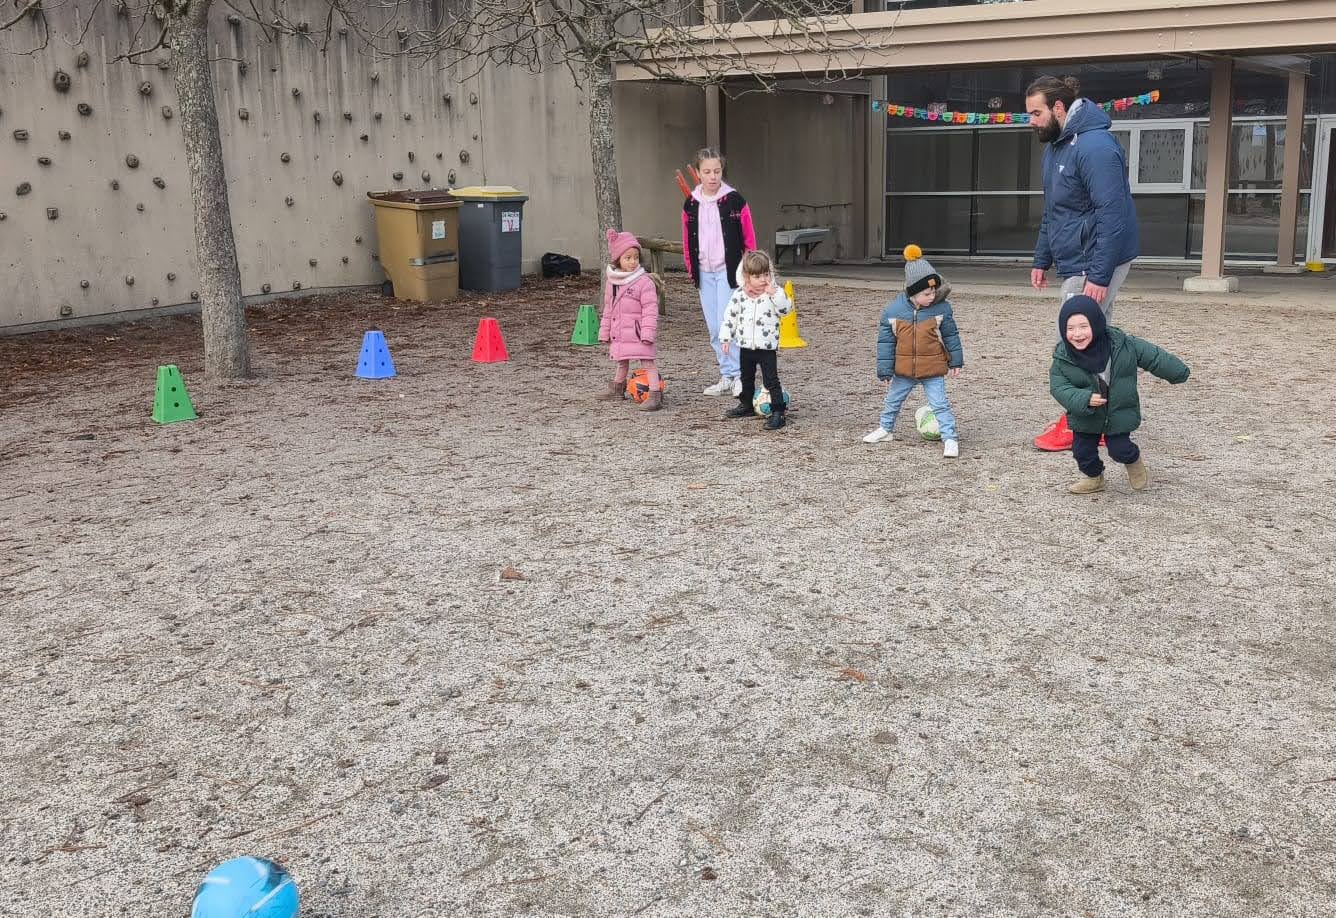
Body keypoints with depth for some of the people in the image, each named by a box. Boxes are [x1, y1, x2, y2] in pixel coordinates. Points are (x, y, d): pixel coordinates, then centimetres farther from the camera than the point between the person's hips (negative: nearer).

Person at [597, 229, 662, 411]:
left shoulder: (644, 281, -13)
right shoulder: (612, 283, 7)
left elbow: (650, 310, -15)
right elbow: (608, 309, 16)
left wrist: (648, 333, -20)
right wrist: (605, 333, 16)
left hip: (638, 333, -7)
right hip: (619, 334, 7)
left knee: (647, 361, -10)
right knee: (621, 362, 24)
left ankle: (655, 395, -11)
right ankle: (617, 388, 42)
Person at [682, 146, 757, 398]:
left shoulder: (734, 200, -6)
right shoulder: (691, 204, 6)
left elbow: (749, 239, -2)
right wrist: (691, 269, 12)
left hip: (728, 271, -5)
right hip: (704, 272, 5)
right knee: (714, 329, 7)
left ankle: (738, 376, -5)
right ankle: (726, 378, 15)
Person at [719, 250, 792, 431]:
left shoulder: (775, 292, -8)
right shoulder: (739, 294, -2)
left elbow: (786, 309, -19)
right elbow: (730, 315, 5)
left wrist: (775, 294, -29)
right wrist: (725, 337, 2)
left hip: (767, 347, -4)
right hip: (745, 346, 4)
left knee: (771, 380, -5)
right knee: (746, 378, 21)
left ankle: (778, 412, -2)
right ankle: (746, 405, 39)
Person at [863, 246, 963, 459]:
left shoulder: (942, 308, -12)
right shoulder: (892, 310, -13)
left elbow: (951, 336, 0)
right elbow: (885, 342, -6)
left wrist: (955, 361, 5)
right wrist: (885, 371, -5)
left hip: (933, 370, -2)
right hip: (903, 370, 2)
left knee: (940, 404, -4)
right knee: (893, 400, 19)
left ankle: (949, 439, 3)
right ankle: (886, 429, 40)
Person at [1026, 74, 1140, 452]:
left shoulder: (1094, 147, -20)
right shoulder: (1055, 147, 11)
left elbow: (1113, 216, -24)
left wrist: (1099, 276, -27)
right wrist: (1042, 259, 17)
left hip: (1096, 264, -10)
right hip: (1075, 263, 10)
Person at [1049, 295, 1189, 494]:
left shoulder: (1123, 345, -19)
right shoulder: (1062, 358, -18)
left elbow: (1152, 356, -6)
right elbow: (1060, 388, -20)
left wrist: (1178, 371, 4)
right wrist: (1085, 399, -36)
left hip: (1120, 413, -1)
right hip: (1085, 416, 1)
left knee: (1120, 450, 0)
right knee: (1082, 450, 6)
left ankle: (1134, 460, 36)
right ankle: (1093, 476, 36)